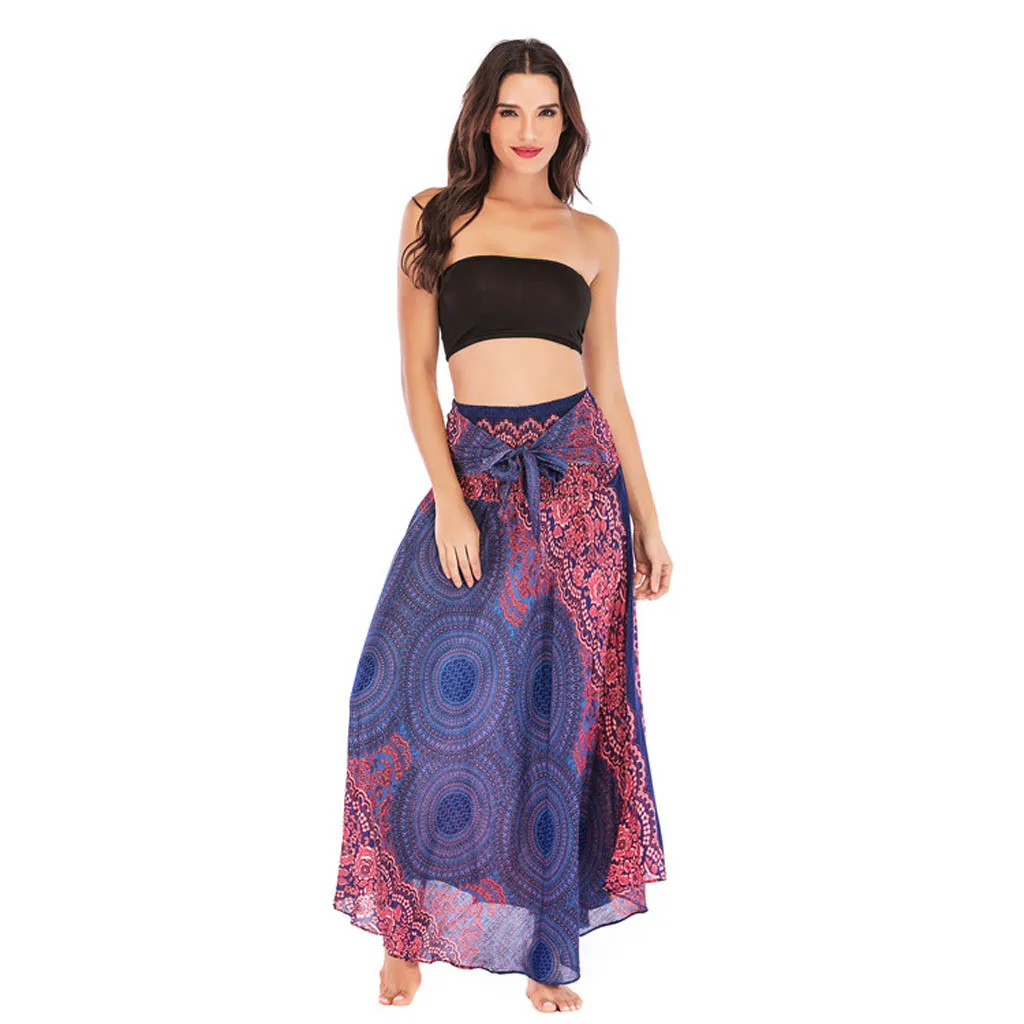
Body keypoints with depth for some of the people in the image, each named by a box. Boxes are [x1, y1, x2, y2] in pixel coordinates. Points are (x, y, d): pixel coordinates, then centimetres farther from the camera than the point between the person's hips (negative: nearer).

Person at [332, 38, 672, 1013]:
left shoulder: (592, 237, 11)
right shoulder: (434, 217, 7)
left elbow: (607, 382, 13)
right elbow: (415, 367, 2)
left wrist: (647, 520, 10)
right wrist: (447, 495, -10)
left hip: (578, 474, 1)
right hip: (473, 467, -1)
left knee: (560, 710, 4)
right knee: (429, 689, -9)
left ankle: (545, 945, 18)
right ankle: (410, 925, 12)